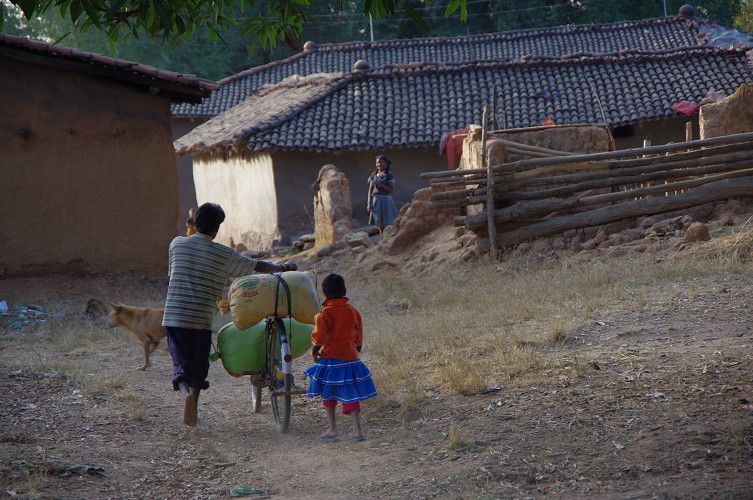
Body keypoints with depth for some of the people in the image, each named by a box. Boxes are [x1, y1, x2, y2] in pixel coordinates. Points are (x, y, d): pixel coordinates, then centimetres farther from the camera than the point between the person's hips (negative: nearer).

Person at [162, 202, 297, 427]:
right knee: (198, 366, 11)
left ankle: (186, 391, -25)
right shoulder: (224, 254, -1)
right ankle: (193, 403, -2)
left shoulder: (177, 244, 4)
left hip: (174, 317, 2)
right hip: (201, 320, -1)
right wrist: (284, 267, 27)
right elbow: (257, 266, 9)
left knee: (181, 363, 4)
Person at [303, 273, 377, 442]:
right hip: (351, 357, 4)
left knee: (328, 394, 12)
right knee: (350, 395, 6)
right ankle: (357, 430, -3)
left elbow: (319, 336, -14)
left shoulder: (325, 314, -13)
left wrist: (314, 351, 3)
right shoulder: (352, 311, 2)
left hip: (330, 359, -4)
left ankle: (332, 429, 15)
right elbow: (359, 335, 9)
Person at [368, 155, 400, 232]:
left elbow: (391, 189, -10)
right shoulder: (373, 175, 7)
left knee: (387, 225, -6)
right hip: (376, 200, 4)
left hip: (386, 200, -3)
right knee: (380, 225, 5)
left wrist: (380, 184, -18)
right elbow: (370, 190, 7)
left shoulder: (389, 175, -3)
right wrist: (369, 203, 1)